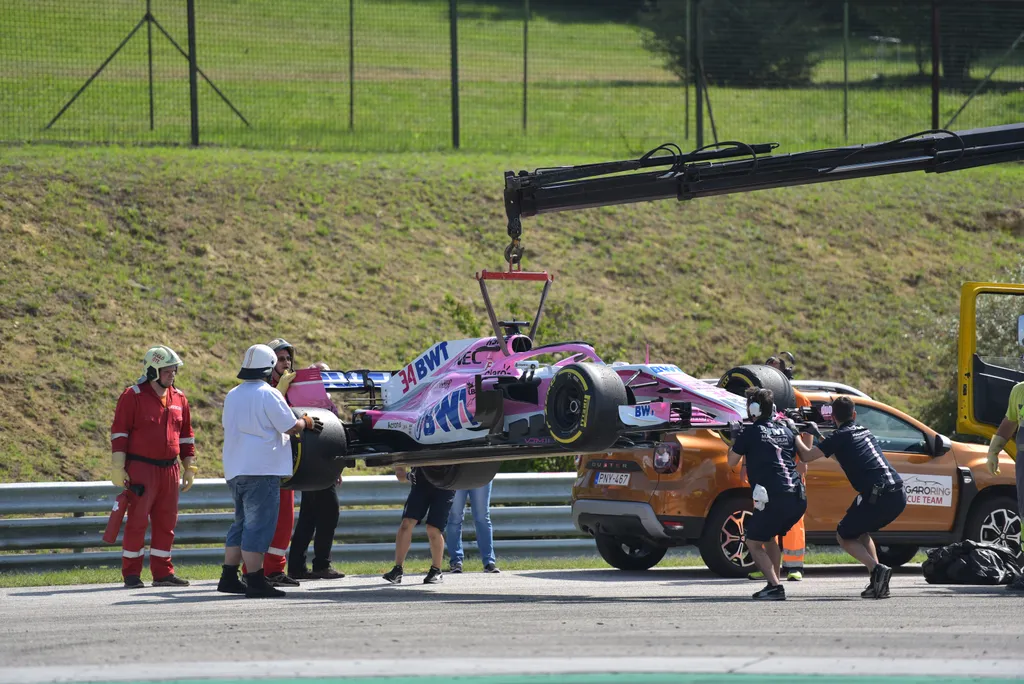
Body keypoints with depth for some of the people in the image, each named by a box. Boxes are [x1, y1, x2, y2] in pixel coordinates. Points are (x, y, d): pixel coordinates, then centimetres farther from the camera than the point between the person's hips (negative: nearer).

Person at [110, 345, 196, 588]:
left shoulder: (179, 399, 12)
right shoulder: (133, 397, -6)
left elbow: (186, 435, 19)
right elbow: (119, 432, -7)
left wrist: (189, 467, 16)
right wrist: (118, 468, -11)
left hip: (169, 469, 6)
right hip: (141, 469, -6)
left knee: (166, 523, 7)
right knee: (137, 521, -4)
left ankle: (163, 572, 14)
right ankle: (131, 574, 1)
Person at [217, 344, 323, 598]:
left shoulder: (232, 396, 12)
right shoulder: (268, 394, -12)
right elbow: (291, 427, -12)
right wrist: (307, 422, 9)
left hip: (235, 470, 8)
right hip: (261, 470, -8)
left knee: (242, 523, 17)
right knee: (258, 526, -7)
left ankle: (229, 577, 16)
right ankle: (255, 582, -9)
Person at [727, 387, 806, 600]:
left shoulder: (750, 433, -1)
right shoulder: (785, 430, 16)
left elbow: (732, 462, 11)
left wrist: (735, 437, 27)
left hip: (774, 499, -7)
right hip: (798, 498, 7)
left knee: (753, 542, 7)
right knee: (768, 537, 27)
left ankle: (775, 586, -10)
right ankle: (774, 584, 21)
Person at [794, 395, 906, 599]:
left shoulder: (840, 436, 1)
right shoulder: (864, 432, 23)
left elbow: (806, 456, 2)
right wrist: (818, 436, 46)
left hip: (879, 496, -7)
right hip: (898, 496, 7)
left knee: (844, 536, 12)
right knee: (860, 531, 29)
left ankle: (877, 569, -12)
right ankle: (878, 583, 15)